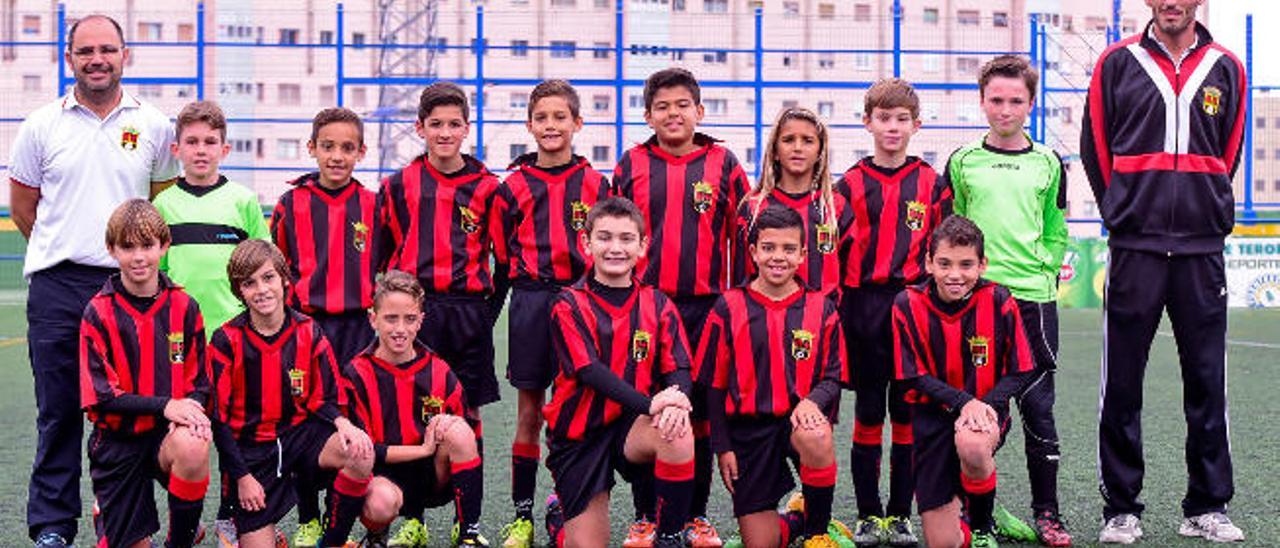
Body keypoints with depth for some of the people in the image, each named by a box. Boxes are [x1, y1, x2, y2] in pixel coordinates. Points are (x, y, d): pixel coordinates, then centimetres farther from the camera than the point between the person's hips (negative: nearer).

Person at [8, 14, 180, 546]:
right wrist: (65, 249, 13)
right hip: (57, 286, 0)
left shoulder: (154, 126, 7)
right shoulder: (41, 125, 6)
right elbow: (22, 203, 14)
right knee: (58, 409, 3)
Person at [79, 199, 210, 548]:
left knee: (193, 448, -36)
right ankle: (106, 512, 37)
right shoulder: (99, 313, -7)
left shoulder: (183, 307, 0)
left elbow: (199, 381, 3)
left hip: (171, 430, 1)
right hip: (118, 438, -1)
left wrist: (193, 407, -21)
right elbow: (100, 396, -11)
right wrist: (164, 405, -23)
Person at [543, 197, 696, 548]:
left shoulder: (657, 305, 3)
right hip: (580, 435, -1)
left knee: (678, 436, -34)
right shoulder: (569, 306, -7)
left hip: (632, 425, 1)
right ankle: (561, 516, 35)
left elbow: (678, 370, -4)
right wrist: (649, 404, -34)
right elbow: (590, 371, -19)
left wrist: (675, 401, -29)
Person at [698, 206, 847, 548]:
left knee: (817, 439, -38)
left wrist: (812, 401, -20)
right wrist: (722, 446, -1)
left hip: (799, 417, 0)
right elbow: (714, 385, 4)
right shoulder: (729, 308, 0)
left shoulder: (821, 308, 2)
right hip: (748, 427, 0)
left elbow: (832, 377, 3)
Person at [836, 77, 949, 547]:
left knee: (908, 412, 4)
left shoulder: (932, 184, 7)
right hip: (865, 307, -1)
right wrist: (835, 309, -2)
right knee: (868, 411, 3)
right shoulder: (850, 185, 5)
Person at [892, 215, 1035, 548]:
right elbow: (914, 378, -7)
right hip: (934, 417, 1)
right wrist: (963, 401, -22)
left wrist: (985, 403, -23)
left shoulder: (998, 302, -12)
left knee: (972, 446, -40)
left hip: (987, 410, -1)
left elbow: (1020, 373, -5)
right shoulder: (908, 305, -11)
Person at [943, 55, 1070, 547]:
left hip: (1033, 298, 1)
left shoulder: (1048, 164, 9)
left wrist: (1044, 272, 4)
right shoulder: (963, 162, 5)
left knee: (1038, 407, 0)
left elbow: (1055, 232, 16)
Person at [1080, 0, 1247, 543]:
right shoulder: (1117, 63, 3)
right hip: (1134, 249, -2)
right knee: (1122, 385, 1)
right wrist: (1126, 213, 10)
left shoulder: (1226, 69, 9)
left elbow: (1228, 155, 18)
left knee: (1206, 383, 5)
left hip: (1202, 250, 2)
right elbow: (1095, 148, 8)